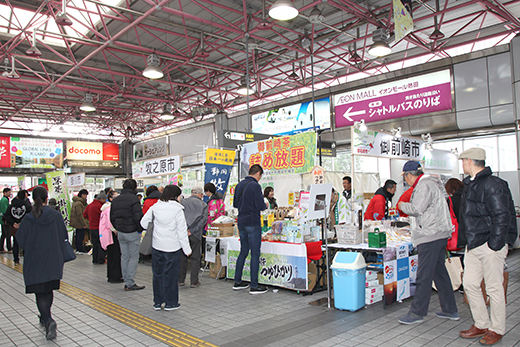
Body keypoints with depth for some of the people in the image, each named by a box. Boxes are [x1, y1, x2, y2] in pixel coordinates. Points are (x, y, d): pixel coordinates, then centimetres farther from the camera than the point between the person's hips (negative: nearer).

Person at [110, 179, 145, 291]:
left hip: (120, 232, 7)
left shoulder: (115, 200, 11)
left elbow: (112, 217, 14)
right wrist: (140, 229, -7)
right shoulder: (133, 199, -14)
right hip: (132, 232, -7)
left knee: (124, 256, 13)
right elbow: (138, 217, -19)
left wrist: (118, 228, 17)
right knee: (133, 257, 0)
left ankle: (126, 281, 18)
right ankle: (130, 283, 1)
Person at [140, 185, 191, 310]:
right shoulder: (177, 210, -12)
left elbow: (143, 222, 7)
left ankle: (157, 302, 24)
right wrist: (187, 249, -3)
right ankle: (170, 303, 16)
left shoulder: (155, 207, 0)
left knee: (157, 274, 15)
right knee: (170, 275, 7)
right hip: (172, 247, -4)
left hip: (157, 246, 4)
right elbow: (182, 232, -11)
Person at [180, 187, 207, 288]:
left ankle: (181, 280, 21)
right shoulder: (203, 204, 4)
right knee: (195, 258, 7)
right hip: (196, 234, -2)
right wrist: (193, 230, -10)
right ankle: (194, 282, 9)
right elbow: (204, 219, -7)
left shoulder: (183, 202, 8)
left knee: (182, 257, 13)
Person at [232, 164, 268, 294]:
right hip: (252, 223, -8)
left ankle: (237, 282, 23)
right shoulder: (255, 186, -15)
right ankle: (254, 286, 3)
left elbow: (235, 204, 17)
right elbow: (260, 206, -18)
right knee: (255, 253, -1)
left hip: (241, 223, 8)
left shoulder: (239, 185, 11)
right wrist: (265, 205, 2)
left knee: (243, 252, 17)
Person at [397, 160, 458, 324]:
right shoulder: (428, 183, 18)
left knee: (424, 276, -5)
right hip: (439, 235, 11)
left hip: (430, 236, -11)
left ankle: (417, 312, 2)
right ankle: (450, 310, 23)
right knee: (440, 272, 15)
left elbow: (417, 209, -21)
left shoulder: (425, 185, -13)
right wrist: (413, 224, 28)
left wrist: (402, 205, -4)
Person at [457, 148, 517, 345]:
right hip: (473, 245, 9)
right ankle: (481, 325, 25)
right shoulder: (470, 184, 13)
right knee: (470, 284, 11)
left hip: (490, 244, -9)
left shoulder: (492, 185, -15)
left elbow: (502, 217, -18)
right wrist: (467, 242, 17)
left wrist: (494, 245, -18)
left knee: (494, 288, 3)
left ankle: (497, 329, 18)